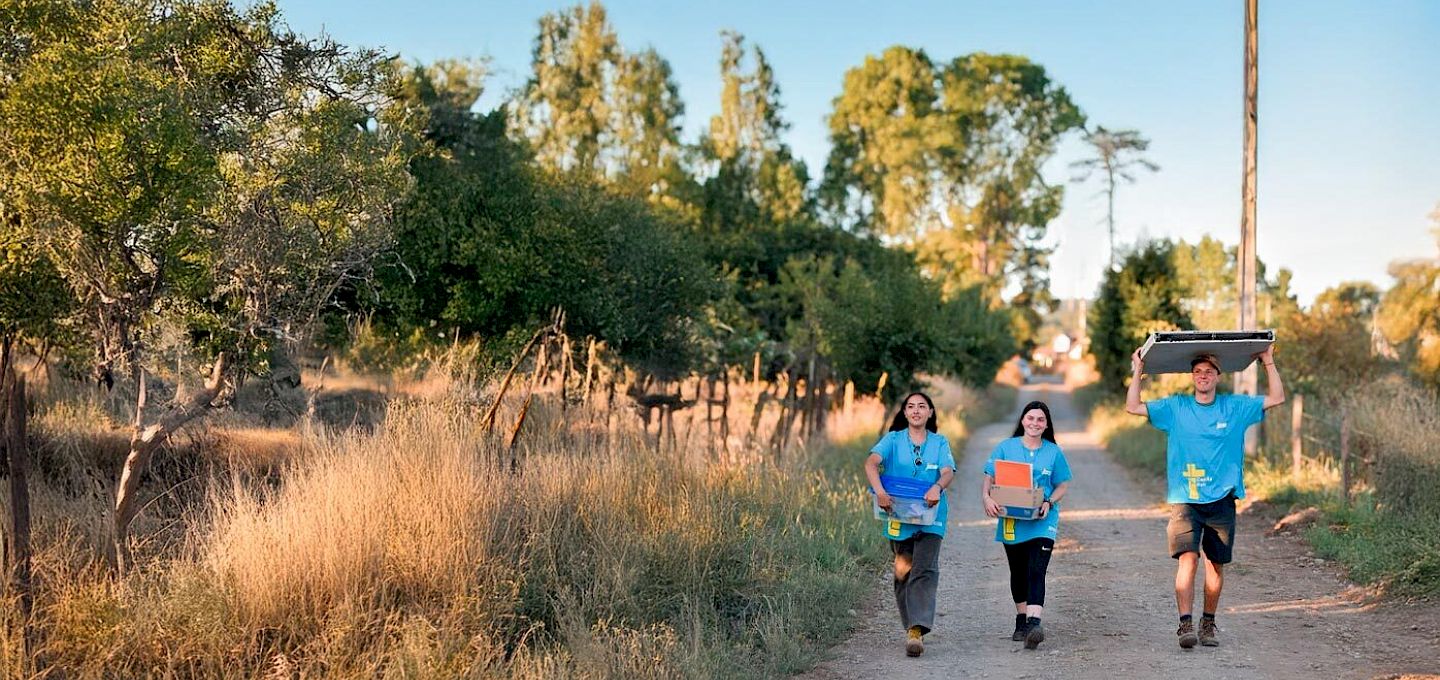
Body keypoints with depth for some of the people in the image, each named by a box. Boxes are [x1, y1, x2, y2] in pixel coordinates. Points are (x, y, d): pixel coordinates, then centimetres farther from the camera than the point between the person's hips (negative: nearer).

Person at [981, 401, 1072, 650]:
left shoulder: (1054, 452, 3)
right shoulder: (1006, 447, 2)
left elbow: (1063, 485, 7)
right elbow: (988, 478, 0)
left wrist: (1049, 503, -12)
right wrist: (986, 498, -20)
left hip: (1042, 521, -2)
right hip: (1012, 520, 2)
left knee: (1036, 572, -16)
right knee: (1018, 573, 15)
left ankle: (1034, 623, -27)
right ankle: (1021, 620, 30)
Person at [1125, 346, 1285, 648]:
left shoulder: (1235, 407, 8)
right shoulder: (1175, 407, 5)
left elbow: (1276, 398, 9)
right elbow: (1133, 407, 2)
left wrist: (1269, 363, 5)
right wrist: (1137, 372, -4)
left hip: (1222, 499, 2)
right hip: (1184, 499, -2)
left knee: (1216, 563, 7)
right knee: (1187, 558, -17)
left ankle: (1208, 623, 21)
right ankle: (1186, 624, -20)